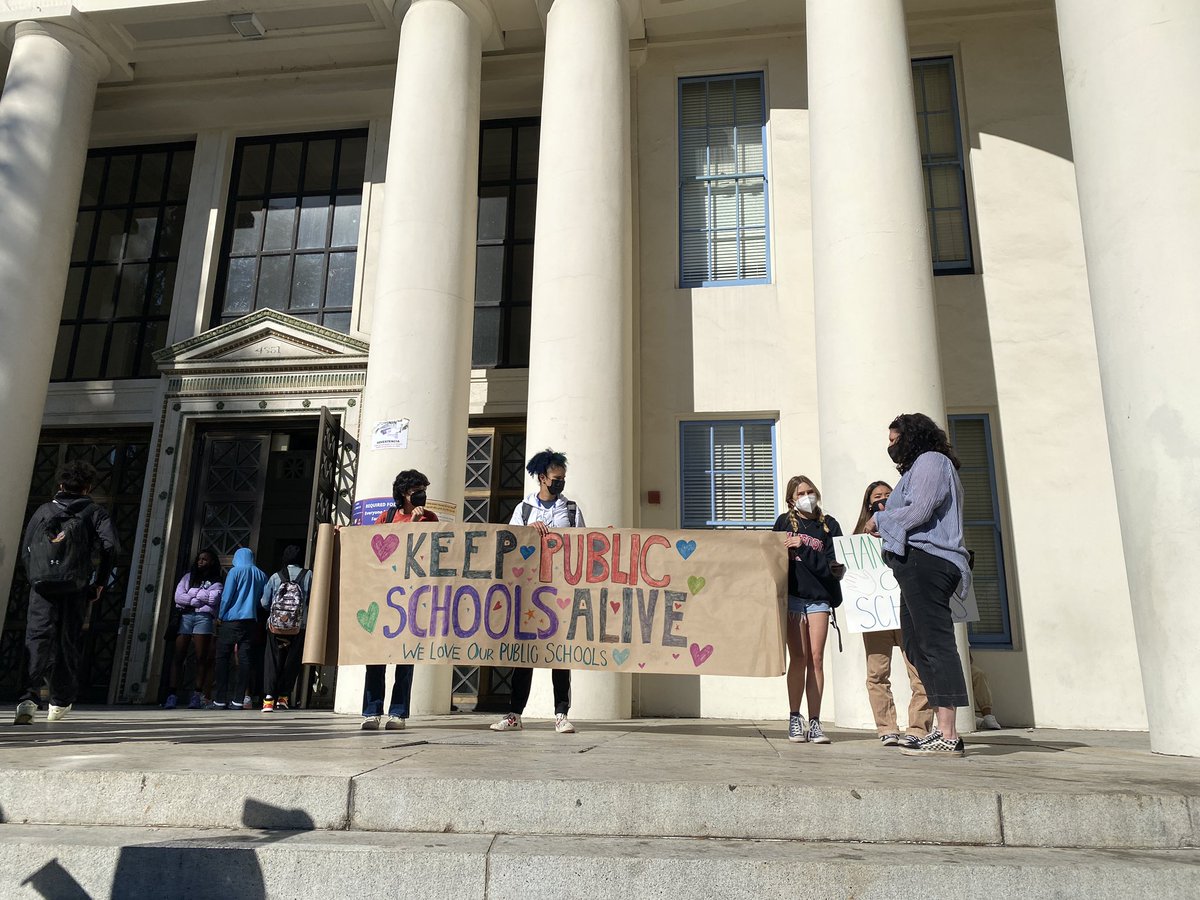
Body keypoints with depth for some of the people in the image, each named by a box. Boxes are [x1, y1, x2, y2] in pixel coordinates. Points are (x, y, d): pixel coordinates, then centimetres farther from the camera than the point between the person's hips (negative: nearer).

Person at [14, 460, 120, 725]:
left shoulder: (43, 511, 18)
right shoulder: (95, 512, 9)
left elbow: (25, 551, 15)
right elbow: (111, 546, -7)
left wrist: (35, 580, 18)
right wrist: (100, 582, 1)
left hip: (42, 585, 1)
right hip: (76, 587, -1)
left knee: (37, 637, -3)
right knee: (68, 642, 10)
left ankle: (28, 698, -23)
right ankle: (60, 703, 19)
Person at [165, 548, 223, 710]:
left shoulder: (216, 581, 12)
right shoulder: (188, 576, 20)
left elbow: (213, 599, -7)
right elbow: (178, 597, 6)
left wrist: (192, 593, -1)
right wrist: (200, 598, -4)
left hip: (204, 618, -2)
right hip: (185, 616, 3)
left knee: (201, 658, -4)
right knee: (178, 656, -5)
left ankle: (197, 695, -2)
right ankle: (173, 694, -7)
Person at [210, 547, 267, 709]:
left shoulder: (235, 571, -3)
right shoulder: (261, 575, 10)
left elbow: (226, 597, -6)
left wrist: (220, 616, 3)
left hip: (232, 619, -4)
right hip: (251, 620, 4)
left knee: (222, 657, 2)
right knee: (244, 658, 3)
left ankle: (220, 700, 0)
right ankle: (238, 700, 1)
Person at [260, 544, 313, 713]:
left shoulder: (275, 577, 1)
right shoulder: (308, 575, -3)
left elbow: (265, 603, 4)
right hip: (299, 628, -1)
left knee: (273, 662, 6)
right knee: (292, 663, 10)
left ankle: (269, 698, -6)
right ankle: (282, 697, 10)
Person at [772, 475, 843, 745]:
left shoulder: (829, 525, 7)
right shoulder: (784, 522, 9)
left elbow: (832, 565, -3)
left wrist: (803, 548, -12)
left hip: (819, 597, 1)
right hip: (791, 595, 0)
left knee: (816, 659, -2)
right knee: (798, 657, -4)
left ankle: (814, 722, 4)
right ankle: (794, 719, 6)